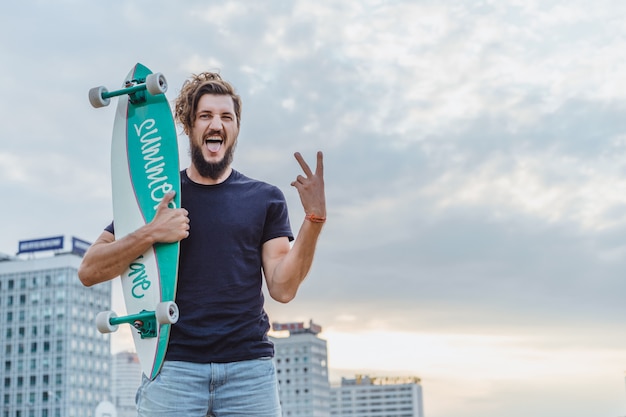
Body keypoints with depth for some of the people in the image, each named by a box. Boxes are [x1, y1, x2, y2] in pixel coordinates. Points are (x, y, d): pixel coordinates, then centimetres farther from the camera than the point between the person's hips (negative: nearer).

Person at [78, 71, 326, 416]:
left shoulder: (265, 199, 11)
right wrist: (150, 234, -9)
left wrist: (314, 219, -9)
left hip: (249, 367, 1)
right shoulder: (156, 196, 9)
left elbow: (282, 288, 1)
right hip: (172, 365, 0)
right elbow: (89, 271, 4)